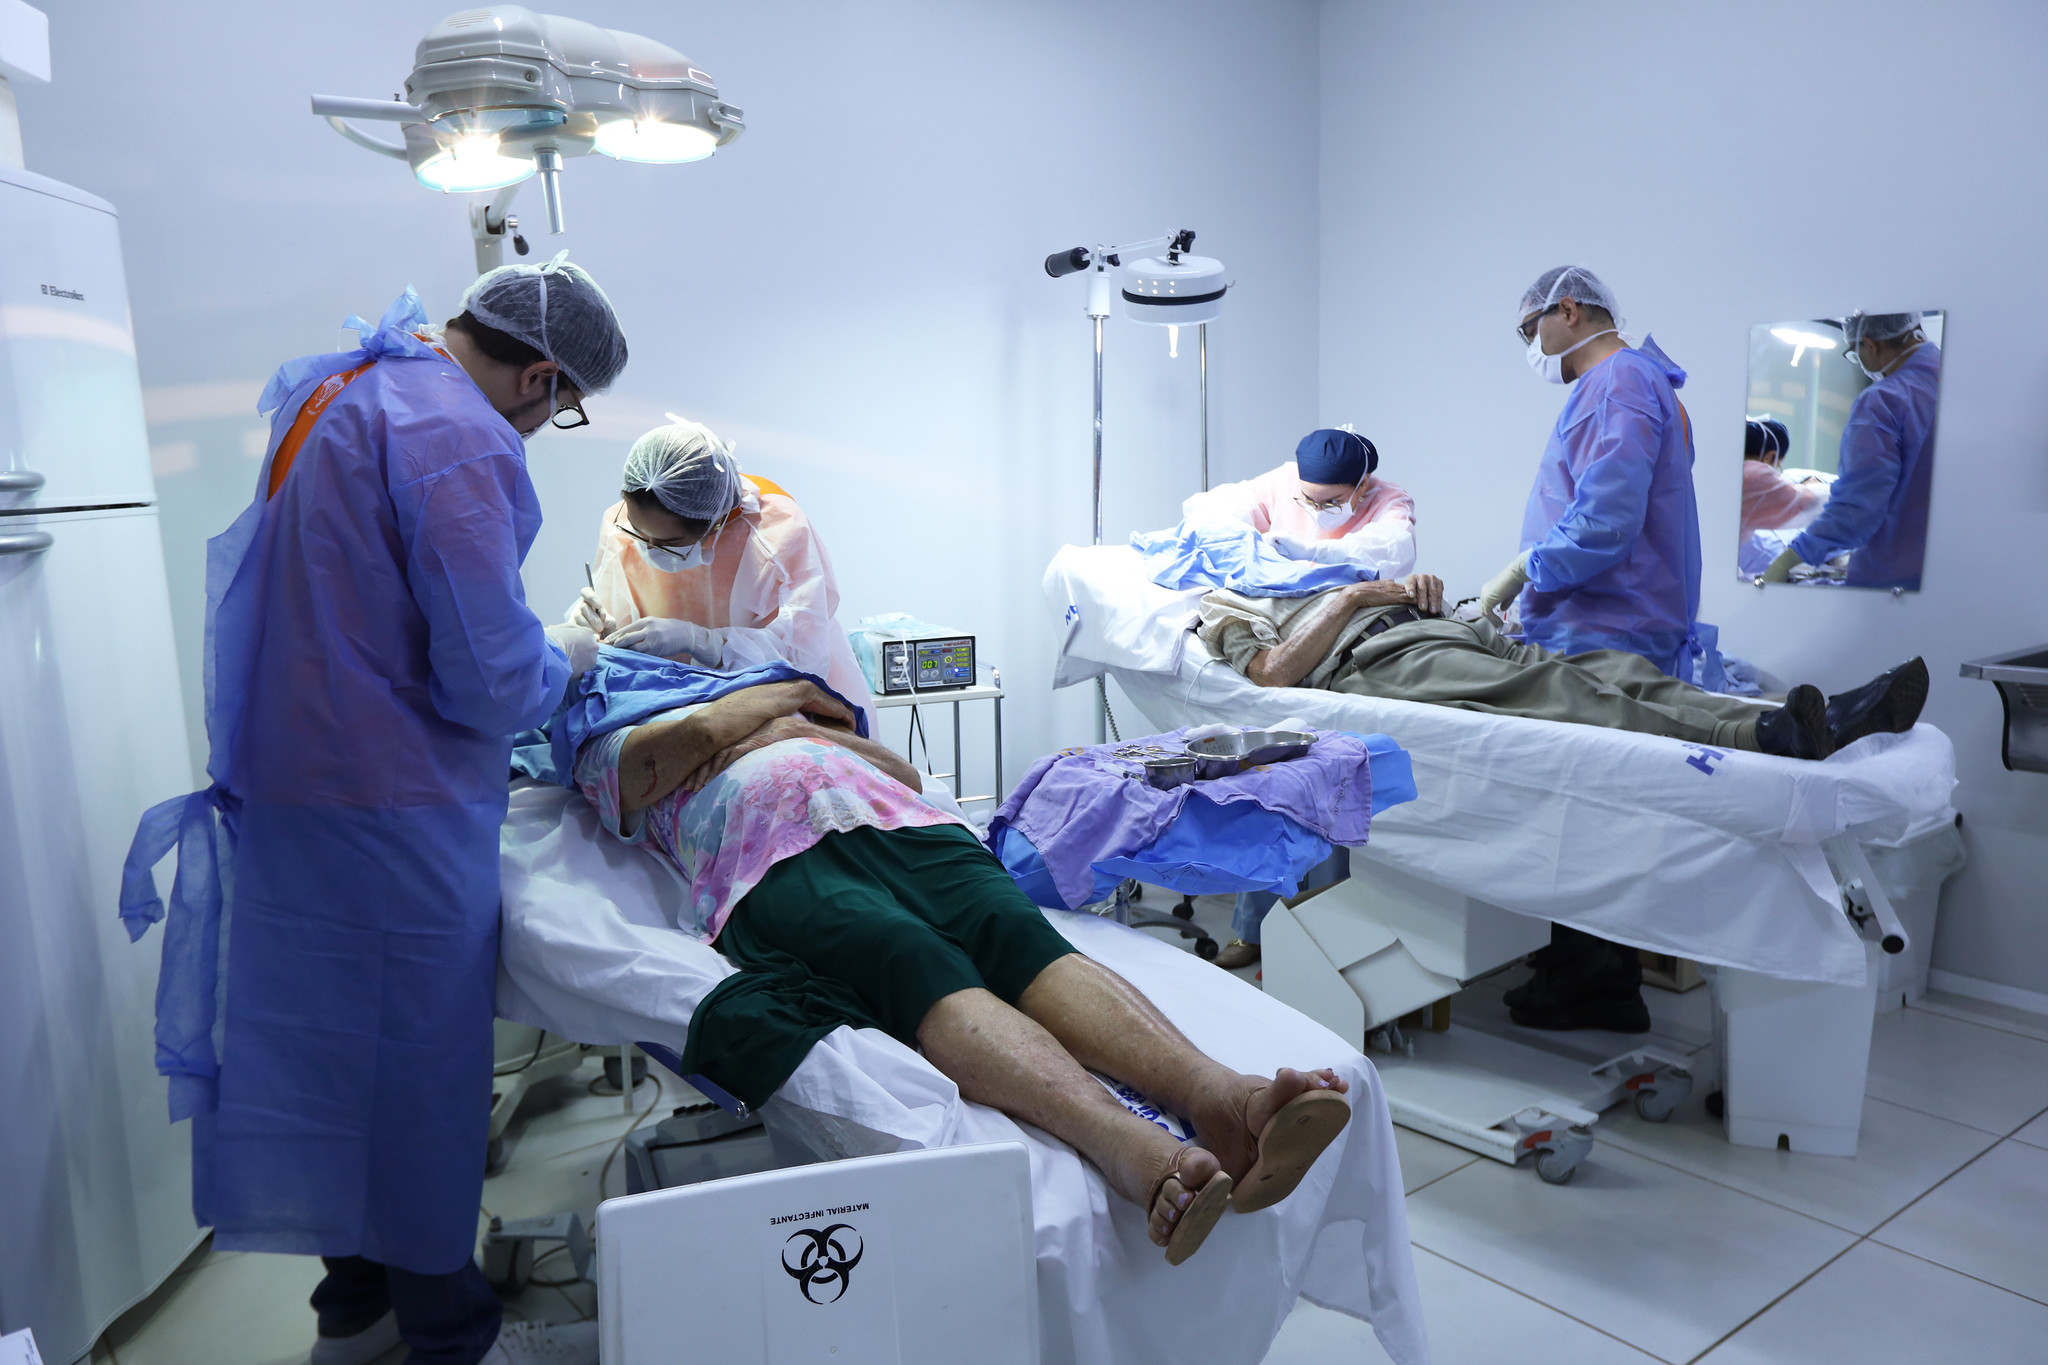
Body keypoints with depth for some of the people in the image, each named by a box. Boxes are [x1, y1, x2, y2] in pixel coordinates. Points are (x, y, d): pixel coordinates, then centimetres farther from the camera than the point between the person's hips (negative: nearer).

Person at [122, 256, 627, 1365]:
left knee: (330, 1040, 19)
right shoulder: (459, 440, -20)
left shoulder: (338, 391, 12)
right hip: (392, 814, -9)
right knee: (421, 1057, 5)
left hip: (283, 788, 10)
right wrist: (562, 657, -1)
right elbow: (490, 679, -23)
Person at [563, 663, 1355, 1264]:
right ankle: (1125, 1144, -59)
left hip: (899, 822, 4)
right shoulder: (604, 752, 32)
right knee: (918, 962, -35)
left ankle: (1217, 1095, -54)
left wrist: (809, 729, 19)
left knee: (1017, 930, -29)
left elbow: (905, 772, 34)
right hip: (774, 863, -3)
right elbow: (701, 734, 7)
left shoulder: (777, 715, 44)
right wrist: (793, 694, 24)